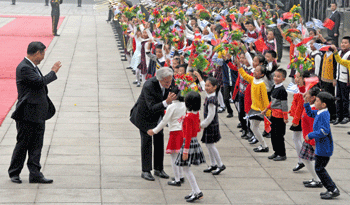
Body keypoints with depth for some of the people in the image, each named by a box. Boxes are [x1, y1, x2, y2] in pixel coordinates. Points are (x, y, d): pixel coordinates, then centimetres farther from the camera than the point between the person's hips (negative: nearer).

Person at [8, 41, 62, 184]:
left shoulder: (33, 67, 14)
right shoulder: (24, 68, -16)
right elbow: (40, 81, -25)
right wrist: (53, 72, -11)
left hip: (38, 115, 9)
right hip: (27, 114, -9)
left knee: (36, 145, 7)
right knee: (23, 144, 2)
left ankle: (35, 174, 10)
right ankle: (14, 173, 15)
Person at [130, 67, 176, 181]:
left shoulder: (171, 82, -17)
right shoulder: (148, 86, -35)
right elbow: (152, 108, -38)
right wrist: (166, 102, -51)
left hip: (158, 115, 6)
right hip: (145, 115, -6)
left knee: (159, 141, 9)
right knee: (146, 142, -2)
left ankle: (159, 169, 20)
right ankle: (145, 171, 6)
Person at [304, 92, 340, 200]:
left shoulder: (324, 115, -21)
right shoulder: (319, 113, 7)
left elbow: (324, 131, -29)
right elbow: (310, 113, 28)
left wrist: (310, 135, -20)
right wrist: (306, 103, 12)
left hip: (324, 147, -10)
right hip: (320, 147, 10)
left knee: (319, 169, -4)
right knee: (319, 168, 15)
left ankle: (333, 190, 1)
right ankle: (331, 189, 20)